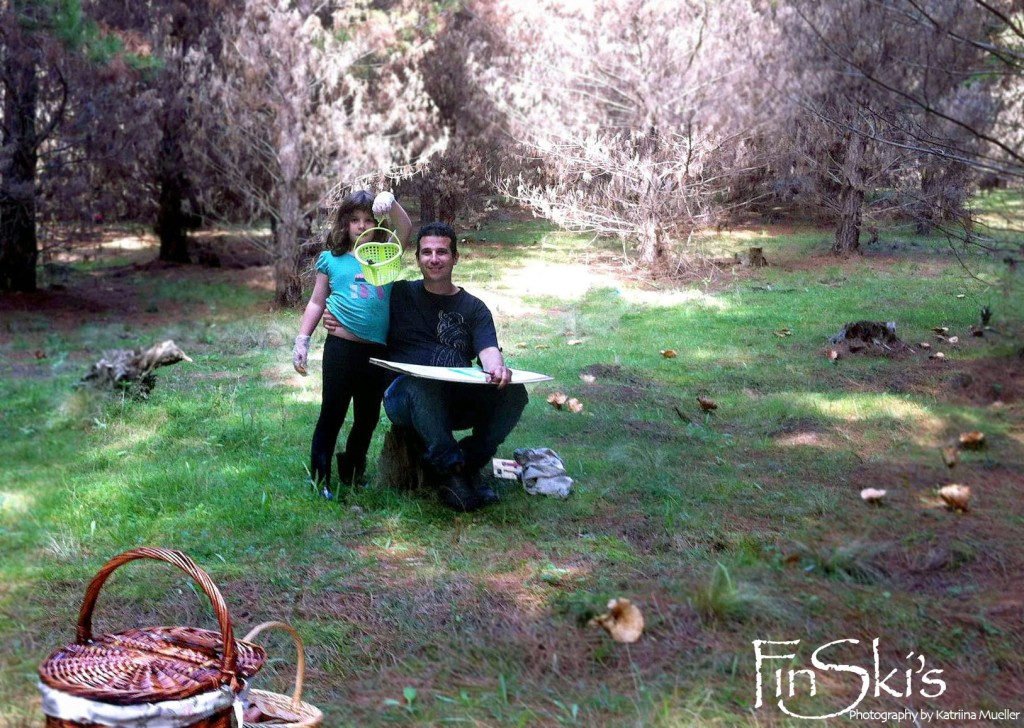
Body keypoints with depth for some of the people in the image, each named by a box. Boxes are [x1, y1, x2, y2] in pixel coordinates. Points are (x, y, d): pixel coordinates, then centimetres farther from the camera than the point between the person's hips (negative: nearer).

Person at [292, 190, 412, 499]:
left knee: (368, 418, 14)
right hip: (341, 347, -3)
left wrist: (391, 202, -27)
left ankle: (352, 474, 31)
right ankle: (319, 477, 13)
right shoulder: (331, 259, 4)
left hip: (377, 352, 3)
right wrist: (302, 340, 3)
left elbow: (405, 229, -10)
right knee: (332, 414, 3)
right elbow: (317, 303, 9)